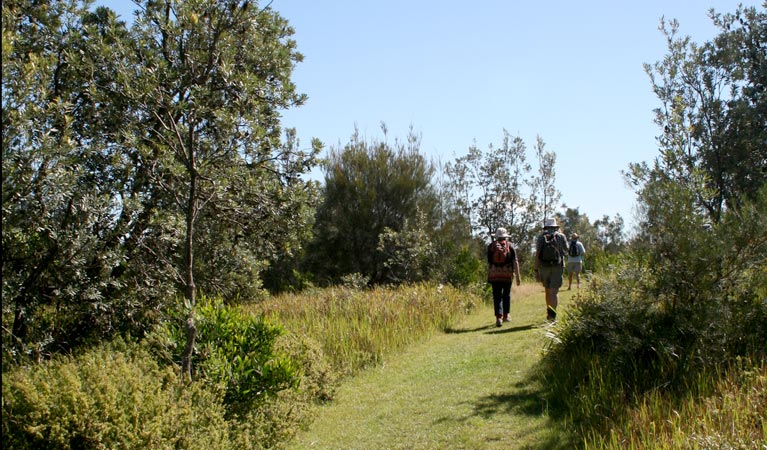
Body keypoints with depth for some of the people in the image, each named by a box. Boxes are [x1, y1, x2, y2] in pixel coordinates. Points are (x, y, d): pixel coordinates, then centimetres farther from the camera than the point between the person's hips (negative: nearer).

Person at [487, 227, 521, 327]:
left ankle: (499, 318, -11)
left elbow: (488, 263, 4)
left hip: (495, 275, 0)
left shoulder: (491, 246, 4)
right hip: (508, 275, 0)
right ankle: (505, 315, 27)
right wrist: (518, 277, -3)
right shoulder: (510, 246, 2)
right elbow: (515, 262, -4)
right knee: (506, 294, 18)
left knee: (497, 296, 0)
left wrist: (488, 276, 11)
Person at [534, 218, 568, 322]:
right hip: (557, 267, -1)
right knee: (554, 292, -6)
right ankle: (553, 315, -20)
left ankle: (549, 313, 26)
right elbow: (565, 251, 18)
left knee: (548, 291, 16)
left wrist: (536, 270, -2)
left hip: (544, 267, 2)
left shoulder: (541, 237, 5)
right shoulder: (561, 236, 5)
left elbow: (537, 254, -3)